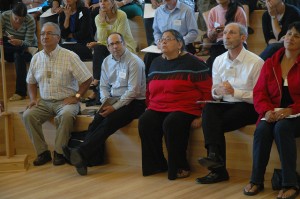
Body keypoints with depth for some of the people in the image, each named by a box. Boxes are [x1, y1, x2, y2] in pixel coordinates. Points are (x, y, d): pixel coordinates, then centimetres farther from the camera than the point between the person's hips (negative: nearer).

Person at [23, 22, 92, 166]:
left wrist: (76, 96, -10)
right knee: (28, 115, -22)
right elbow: (31, 82, 20)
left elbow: (87, 79, -3)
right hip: (44, 102, 4)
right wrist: (33, 98, 3)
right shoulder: (36, 58, 8)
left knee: (66, 115, -36)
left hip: (66, 101, -4)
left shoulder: (70, 57, -6)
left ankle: (59, 152, -19)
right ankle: (42, 152, -12)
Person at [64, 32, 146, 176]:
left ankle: (81, 153, -36)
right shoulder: (107, 62, 12)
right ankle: (83, 159, -31)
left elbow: (133, 91, -15)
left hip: (133, 102, -6)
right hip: (114, 101, 6)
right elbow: (104, 86, 17)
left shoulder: (134, 62, -10)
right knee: (96, 120, -21)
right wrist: (106, 101, -4)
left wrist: (115, 107, -19)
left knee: (109, 122, -29)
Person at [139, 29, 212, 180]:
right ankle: (156, 164, -10)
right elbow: (150, 90, 26)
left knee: (171, 123, -35)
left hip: (185, 108, -6)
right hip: (157, 108, 6)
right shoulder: (156, 63, 17)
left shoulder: (192, 63, -2)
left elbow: (207, 90, -6)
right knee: (145, 122, -23)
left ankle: (180, 167, -18)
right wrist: (150, 106, 11)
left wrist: (203, 112, -13)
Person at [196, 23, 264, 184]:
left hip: (248, 107, -5)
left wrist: (235, 92, -20)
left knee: (214, 124, -28)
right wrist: (217, 92, -8)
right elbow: (214, 92, 17)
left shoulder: (256, 62, -6)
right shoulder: (219, 61, 13)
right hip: (225, 104, 5)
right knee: (208, 109, -29)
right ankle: (215, 156, -35)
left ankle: (216, 163, -23)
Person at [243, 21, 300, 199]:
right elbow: (259, 92, 7)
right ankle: (256, 180, -19)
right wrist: (267, 111, -13)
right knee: (262, 129, -29)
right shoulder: (271, 63, 13)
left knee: (282, 128, -35)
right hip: (274, 113, 3)